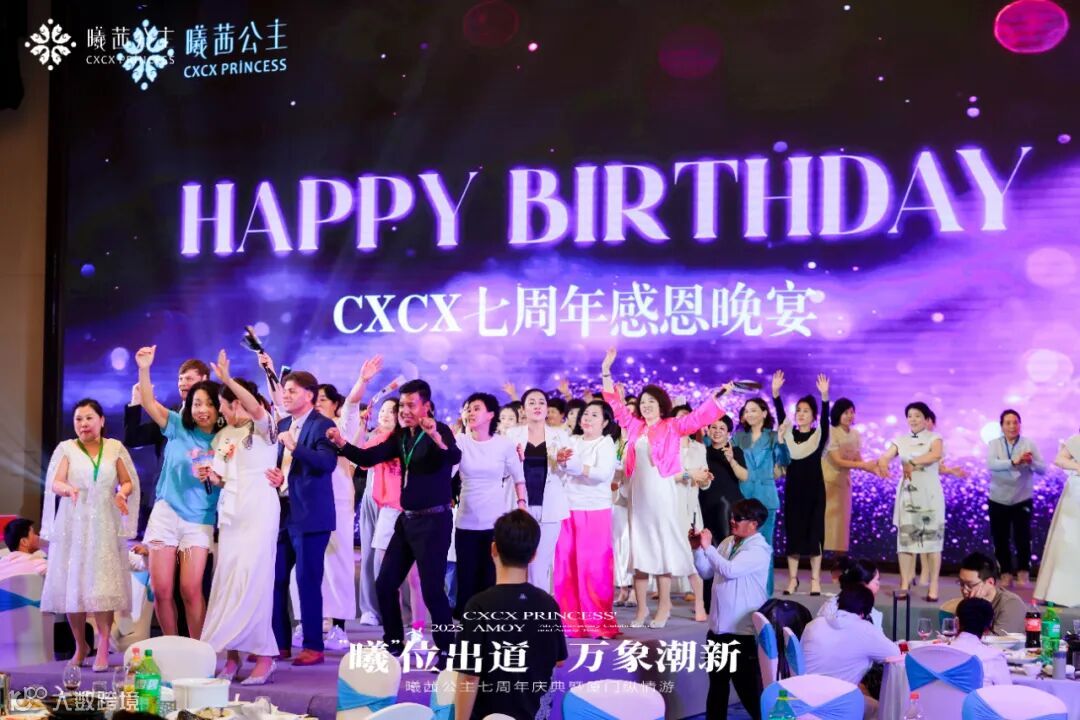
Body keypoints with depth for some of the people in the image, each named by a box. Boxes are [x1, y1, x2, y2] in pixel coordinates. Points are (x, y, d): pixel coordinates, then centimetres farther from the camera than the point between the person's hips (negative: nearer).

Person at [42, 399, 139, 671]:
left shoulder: (115, 448, 8)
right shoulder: (66, 448, 5)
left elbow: (129, 481, 11)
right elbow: (54, 483, -7)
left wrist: (122, 493, -12)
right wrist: (68, 489, -30)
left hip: (104, 525, -1)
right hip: (73, 524, 1)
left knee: (102, 585, -10)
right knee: (72, 584, 1)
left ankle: (103, 649, -10)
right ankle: (80, 646, 17)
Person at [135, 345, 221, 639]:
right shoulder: (178, 428, 2)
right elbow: (149, 403, -7)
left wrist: (213, 476, -18)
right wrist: (144, 369, -21)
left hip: (199, 521, -1)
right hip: (165, 513, 1)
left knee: (191, 590, -7)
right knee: (160, 590, 0)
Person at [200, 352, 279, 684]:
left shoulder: (263, 426, -3)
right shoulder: (223, 436, 17)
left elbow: (256, 407, -27)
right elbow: (219, 478, 20)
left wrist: (227, 378, -33)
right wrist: (208, 474, -2)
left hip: (258, 512, -7)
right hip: (230, 513, 7)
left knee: (252, 581, -12)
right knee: (227, 582, 2)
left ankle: (263, 656, -7)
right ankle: (232, 655, 5)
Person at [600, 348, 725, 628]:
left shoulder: (672, 426, -1)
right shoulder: (634, 425, 10)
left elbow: (699, 416, -8)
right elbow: (615, 402, 15)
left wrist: (720, 394, -18)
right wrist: (606, 370, 11)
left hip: (661, 492, -4)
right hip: (638, 492, 4)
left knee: (663, 546, -1)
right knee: (638, 546, 5)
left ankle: (664, 606, 5)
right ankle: (642, 607, 11)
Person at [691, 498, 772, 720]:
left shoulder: (759, 550, -15)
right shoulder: (728, 542, 8)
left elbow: (729, 570, -27)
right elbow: (706, 572, 12)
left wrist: (707, 546, -19)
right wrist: (697, 549, -2)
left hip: (743, 631, -8)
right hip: (718, 627, 8)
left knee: (748, 688, 0)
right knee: (716, 684, 18)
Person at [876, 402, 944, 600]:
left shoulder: (934, 438, 0)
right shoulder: (901, 440, 10)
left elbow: (936, 455, -22)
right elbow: (885, 456, -4)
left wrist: (912, 462, -31)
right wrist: (882, 463, -27)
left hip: (929, 494, -3)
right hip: (907, 493, 3)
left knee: (932, 538, -4)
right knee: (905, 538, 1)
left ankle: (933, 586, -2)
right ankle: (905, 584, 4)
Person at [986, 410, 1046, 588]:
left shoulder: (1029, 444, -2)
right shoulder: (994, 444, -2)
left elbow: (1043, 469, -9)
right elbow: (991, 464, -21)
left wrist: (1032, 462, -31)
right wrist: (1014, 462, -37)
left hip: (1022, 500, -1)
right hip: (998, 500, 1)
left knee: (1022, 538, -6)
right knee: (1000, 540, 5)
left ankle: (1023, 573, 8)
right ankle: (1006, 574, 18)